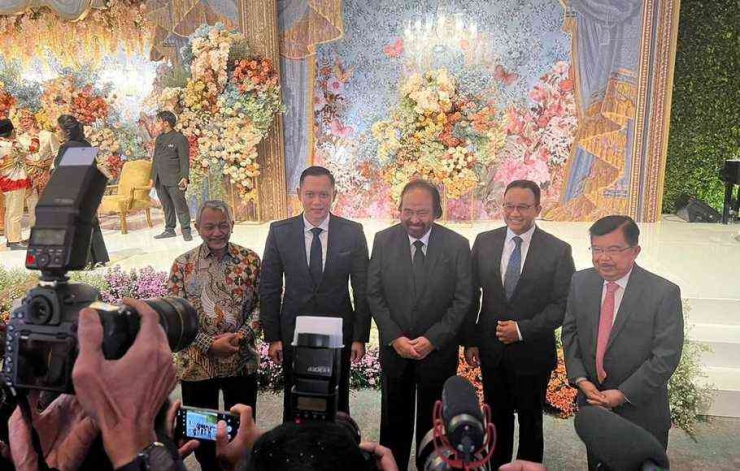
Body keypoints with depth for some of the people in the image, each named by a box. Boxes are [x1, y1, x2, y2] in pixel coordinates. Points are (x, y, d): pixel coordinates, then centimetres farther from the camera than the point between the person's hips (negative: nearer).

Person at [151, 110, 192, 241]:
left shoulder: (179, 138, -5)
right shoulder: (159, 138, 18)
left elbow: (184, 160, -10)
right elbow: (155, 158, 21)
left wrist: (184, 177, -19)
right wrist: (153, 177, 18)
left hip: (174, 180, -7)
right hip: (160, 180, 7)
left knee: (180, 206, -4)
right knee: (166, 206, 11)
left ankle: (186, 230, 2)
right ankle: (169, 230, 18)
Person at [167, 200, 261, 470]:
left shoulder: (250, 260, -2)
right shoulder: (183, 264, -4)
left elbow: (260, 304, 0)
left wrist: (241, 336, -15)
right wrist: (210, 344, -16)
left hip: (242, 360, 1)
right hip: (196, 362, 0)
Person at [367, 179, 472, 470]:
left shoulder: (457, 245, -9)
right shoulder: (383, 241, -5)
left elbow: (463, 299, -7)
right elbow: (374, 294, -3)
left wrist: (432, 339, -14)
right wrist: (395, 338, -11)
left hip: (439, 350, -1)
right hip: (394, 348, 1)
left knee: (433, 421, 15)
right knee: (394, 421, 14)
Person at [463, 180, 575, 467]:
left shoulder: (558, 250, -10)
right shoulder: (484, 242, -2)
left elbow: (562, 305, -10)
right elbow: (472, 294, 2)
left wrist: (522, 330, -18)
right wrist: (471, 341, 0)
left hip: (532, 353, -2)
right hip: (490, 349, 2)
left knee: (530, 420, 18)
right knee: (498, 417, 19)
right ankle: (498, 465, 38)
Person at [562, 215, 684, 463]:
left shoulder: (664, 293, -18)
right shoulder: (580, 282, -5)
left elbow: (666, 357, -18)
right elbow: (570, 331, 2)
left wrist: (623, 394, -19)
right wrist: (580, 378, -10)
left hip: (641, 410, -3)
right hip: (592, 400, 3)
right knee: (596, 464, 21)